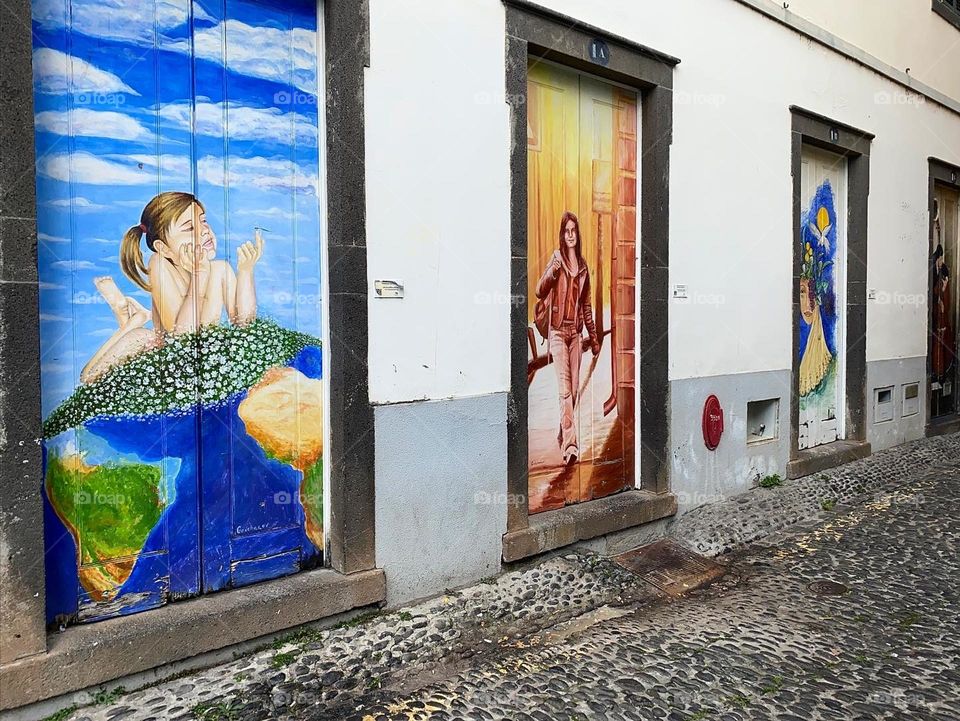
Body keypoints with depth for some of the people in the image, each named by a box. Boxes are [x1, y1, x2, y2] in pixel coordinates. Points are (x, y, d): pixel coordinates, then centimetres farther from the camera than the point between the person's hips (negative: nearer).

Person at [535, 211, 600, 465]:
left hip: (576, 332, 5)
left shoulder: (583, 265, 12)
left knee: (574, 389, 8)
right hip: (558, 331, -5)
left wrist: (594, 337, 18)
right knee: (565, 388, -12)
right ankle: (570, 444, -15)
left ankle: (563, 434, 25)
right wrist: (552, 271, -34)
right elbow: (540, 292, -15)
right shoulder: (556, 259, -3)